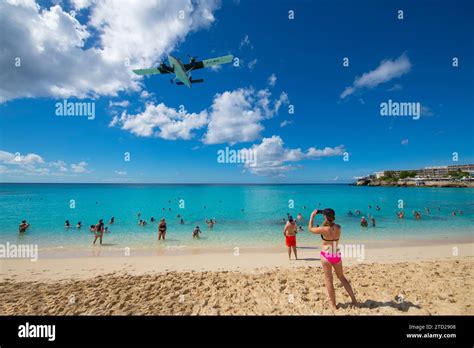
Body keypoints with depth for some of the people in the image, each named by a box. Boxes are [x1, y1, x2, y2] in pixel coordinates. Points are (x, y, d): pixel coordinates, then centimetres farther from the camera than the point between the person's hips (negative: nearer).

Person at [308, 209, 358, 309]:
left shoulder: (324, 229, -19)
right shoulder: (338, 227, -4)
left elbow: (310, 228, -4)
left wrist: (312, 216, 2)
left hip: (326, 255, -5)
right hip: (336, 255, 5)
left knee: (328, 280, 8)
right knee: (342, 277, 23)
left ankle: (333, 304, 17)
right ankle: (354, 300, 28)